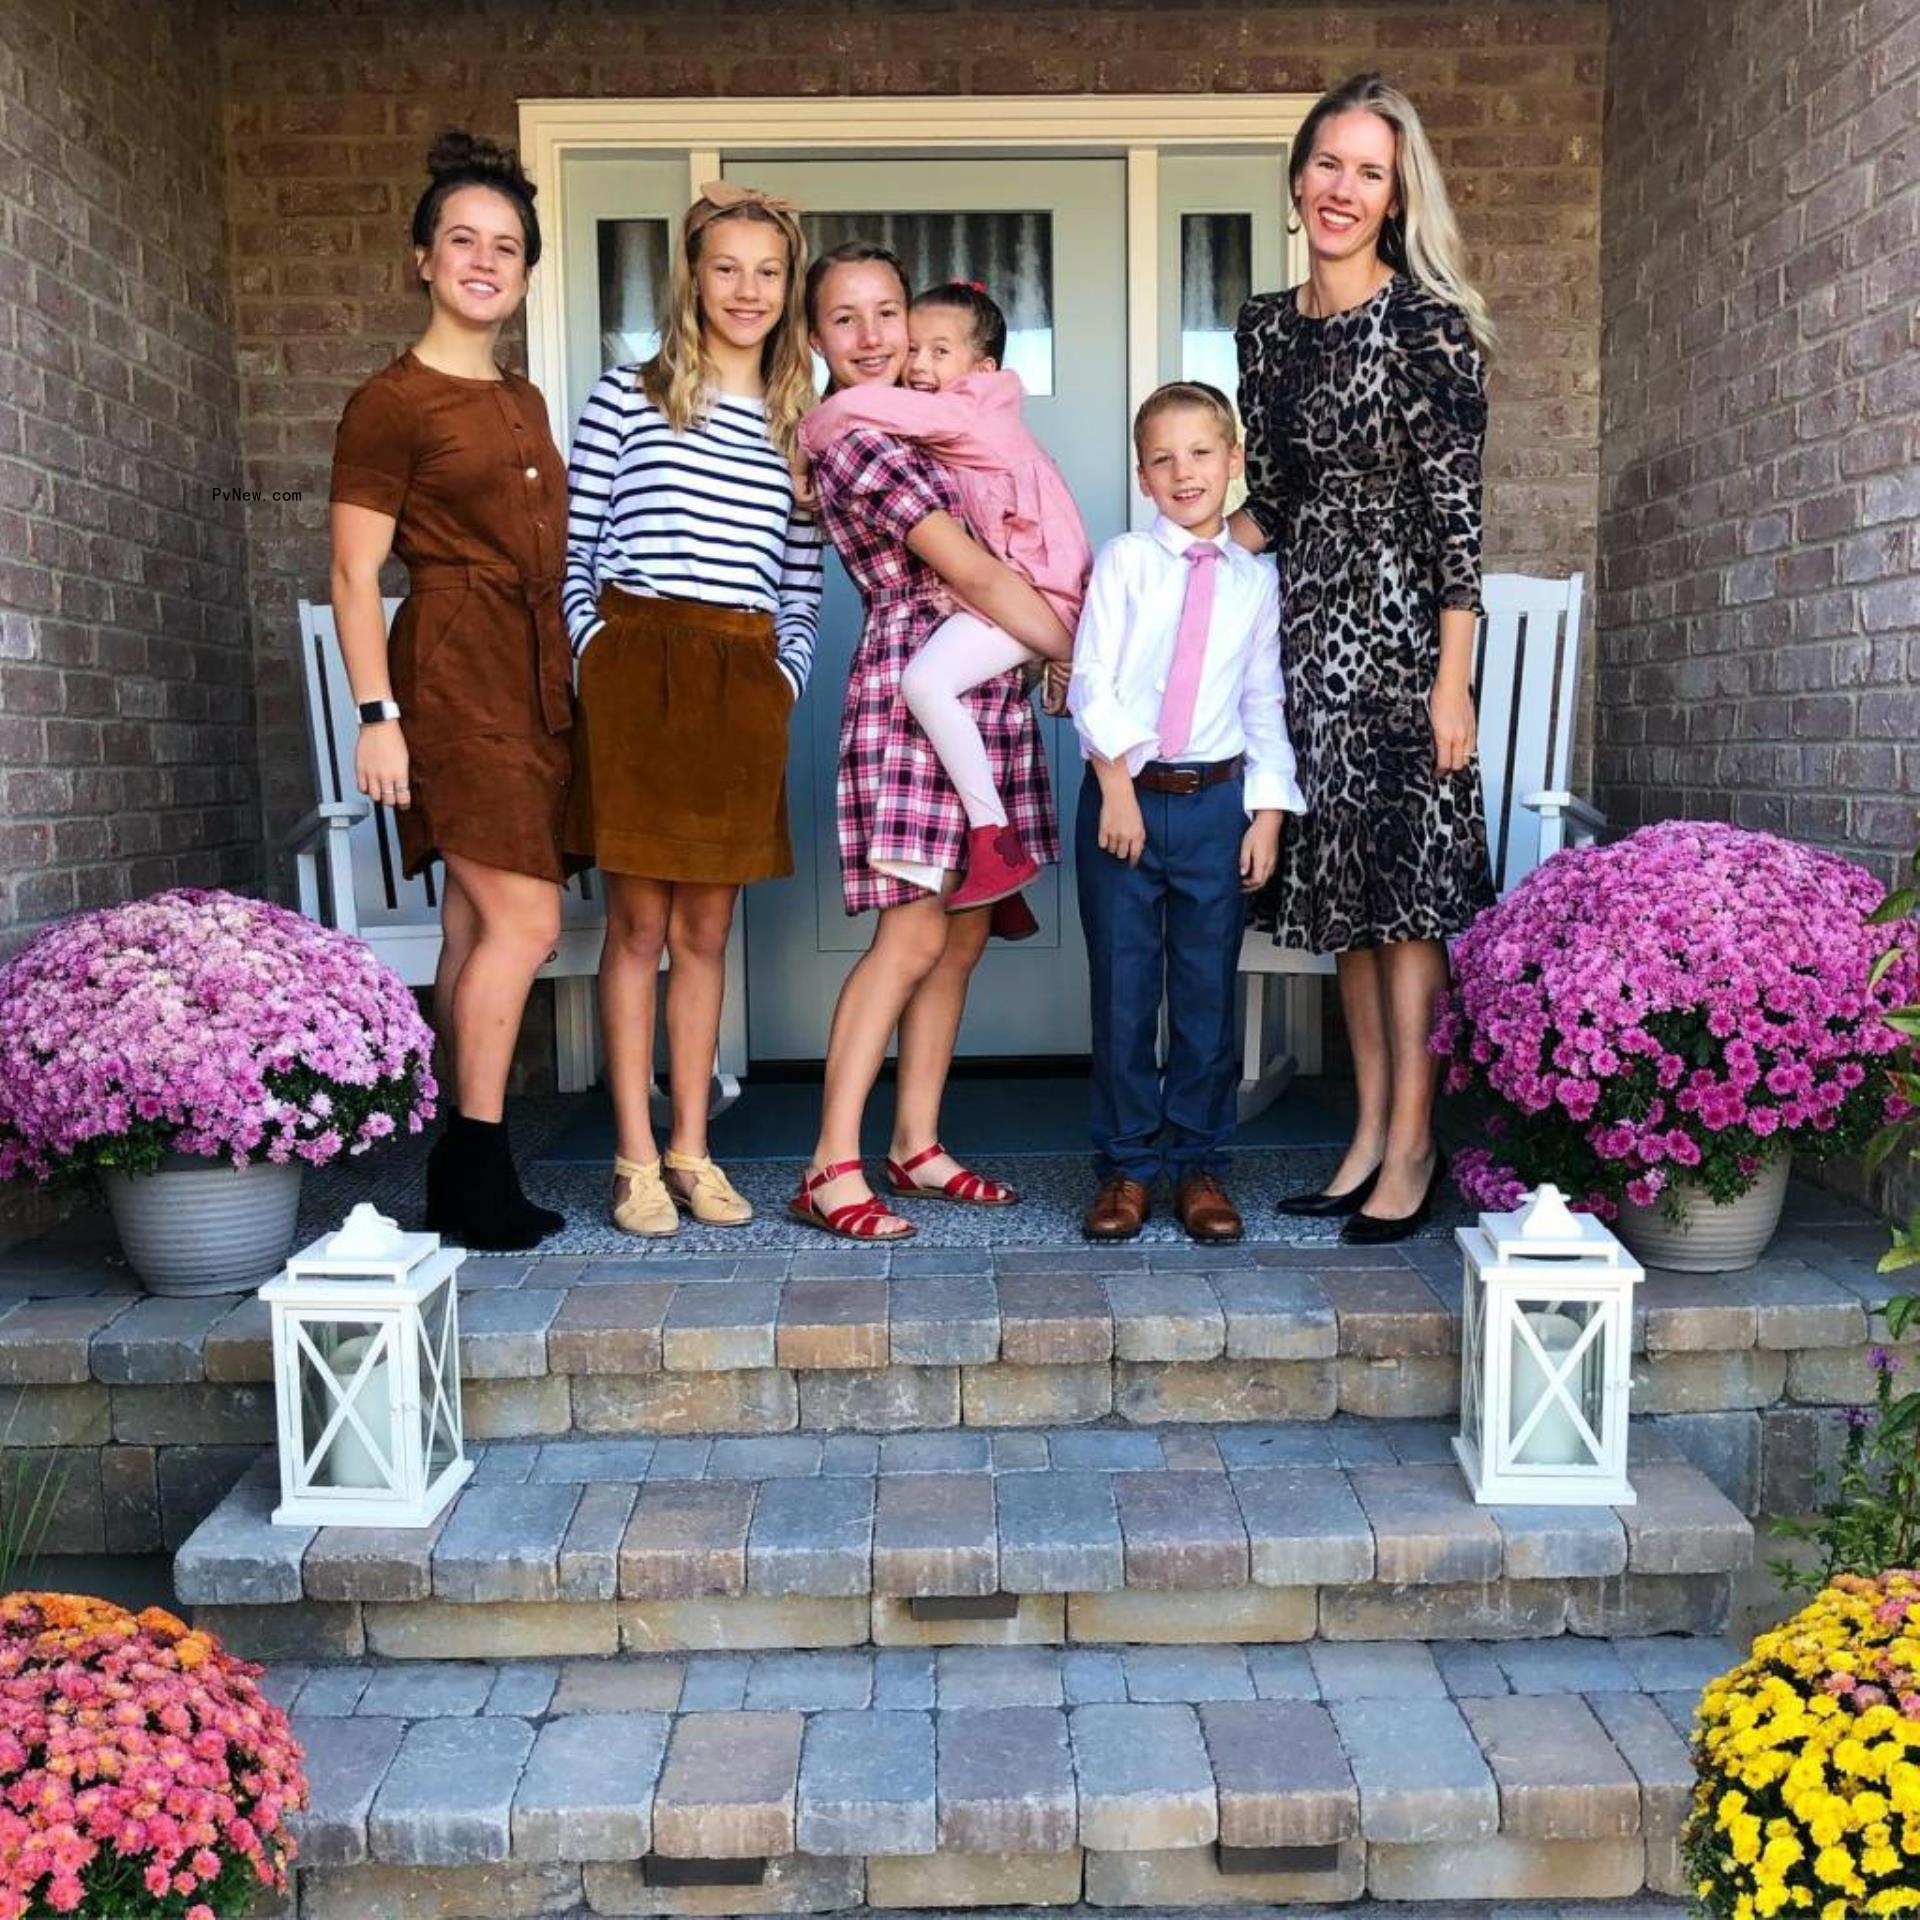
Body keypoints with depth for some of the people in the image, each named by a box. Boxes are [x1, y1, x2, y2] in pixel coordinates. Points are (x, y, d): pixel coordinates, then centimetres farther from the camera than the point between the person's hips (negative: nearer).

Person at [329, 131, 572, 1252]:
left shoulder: (525, 404, 19)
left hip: (536, 675, 7)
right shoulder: (391, 404, -3)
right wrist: (378, 714, -15)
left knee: (481, 927, 7)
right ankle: (479, 1167, -2)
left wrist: (566, 675, 18)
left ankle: (466, 1178, 13)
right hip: (454, 671, -7)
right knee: (526, 921, -13)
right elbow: (355, 575, -7)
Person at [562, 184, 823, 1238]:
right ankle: (636, 1157, 7)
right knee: (638, 920, -1)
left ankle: (690, 1149, 16)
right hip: (636, 666, -3)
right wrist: (591, 656, -5)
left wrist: (785, 679, 4)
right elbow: (573, 548, 4)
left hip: (746, 683, 3)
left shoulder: (797, 425, 16)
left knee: (707, 927, 7)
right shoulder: (627, 396, 6)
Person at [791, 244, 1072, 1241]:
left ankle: (917, 1143, 17)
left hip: (985, 689, 9)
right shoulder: (857, 442, -11)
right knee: (913, 932, -11)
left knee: (965, 930, 8)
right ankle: (832, 1166, -4)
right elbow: (973, 574, -14)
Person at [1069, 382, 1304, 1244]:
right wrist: (1118, 788, -11)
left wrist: (1269, 810, 2)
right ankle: (1126, 1165, 15)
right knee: (1123, 989, 3)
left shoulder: (1257, 579, 10)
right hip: (1123, 792, -2)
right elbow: (1091, 681, -4)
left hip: (1217, 801, 2)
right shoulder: (1124, 560, 2)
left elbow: (1265, 703, 10)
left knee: (1207, 991, 6)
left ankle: (1198, 1164, 18)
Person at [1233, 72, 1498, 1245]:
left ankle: (1414, 1148, 5)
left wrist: (1453, 680, -15)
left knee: (1407, 884, -4)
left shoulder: (1429, 324, -6)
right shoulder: (1267, 326, 11)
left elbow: (1457, 511, -10)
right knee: (1343, 884, 8)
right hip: (1313, 629, 6)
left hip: (1402, 626, -6)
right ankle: (1370, 1134, 18)